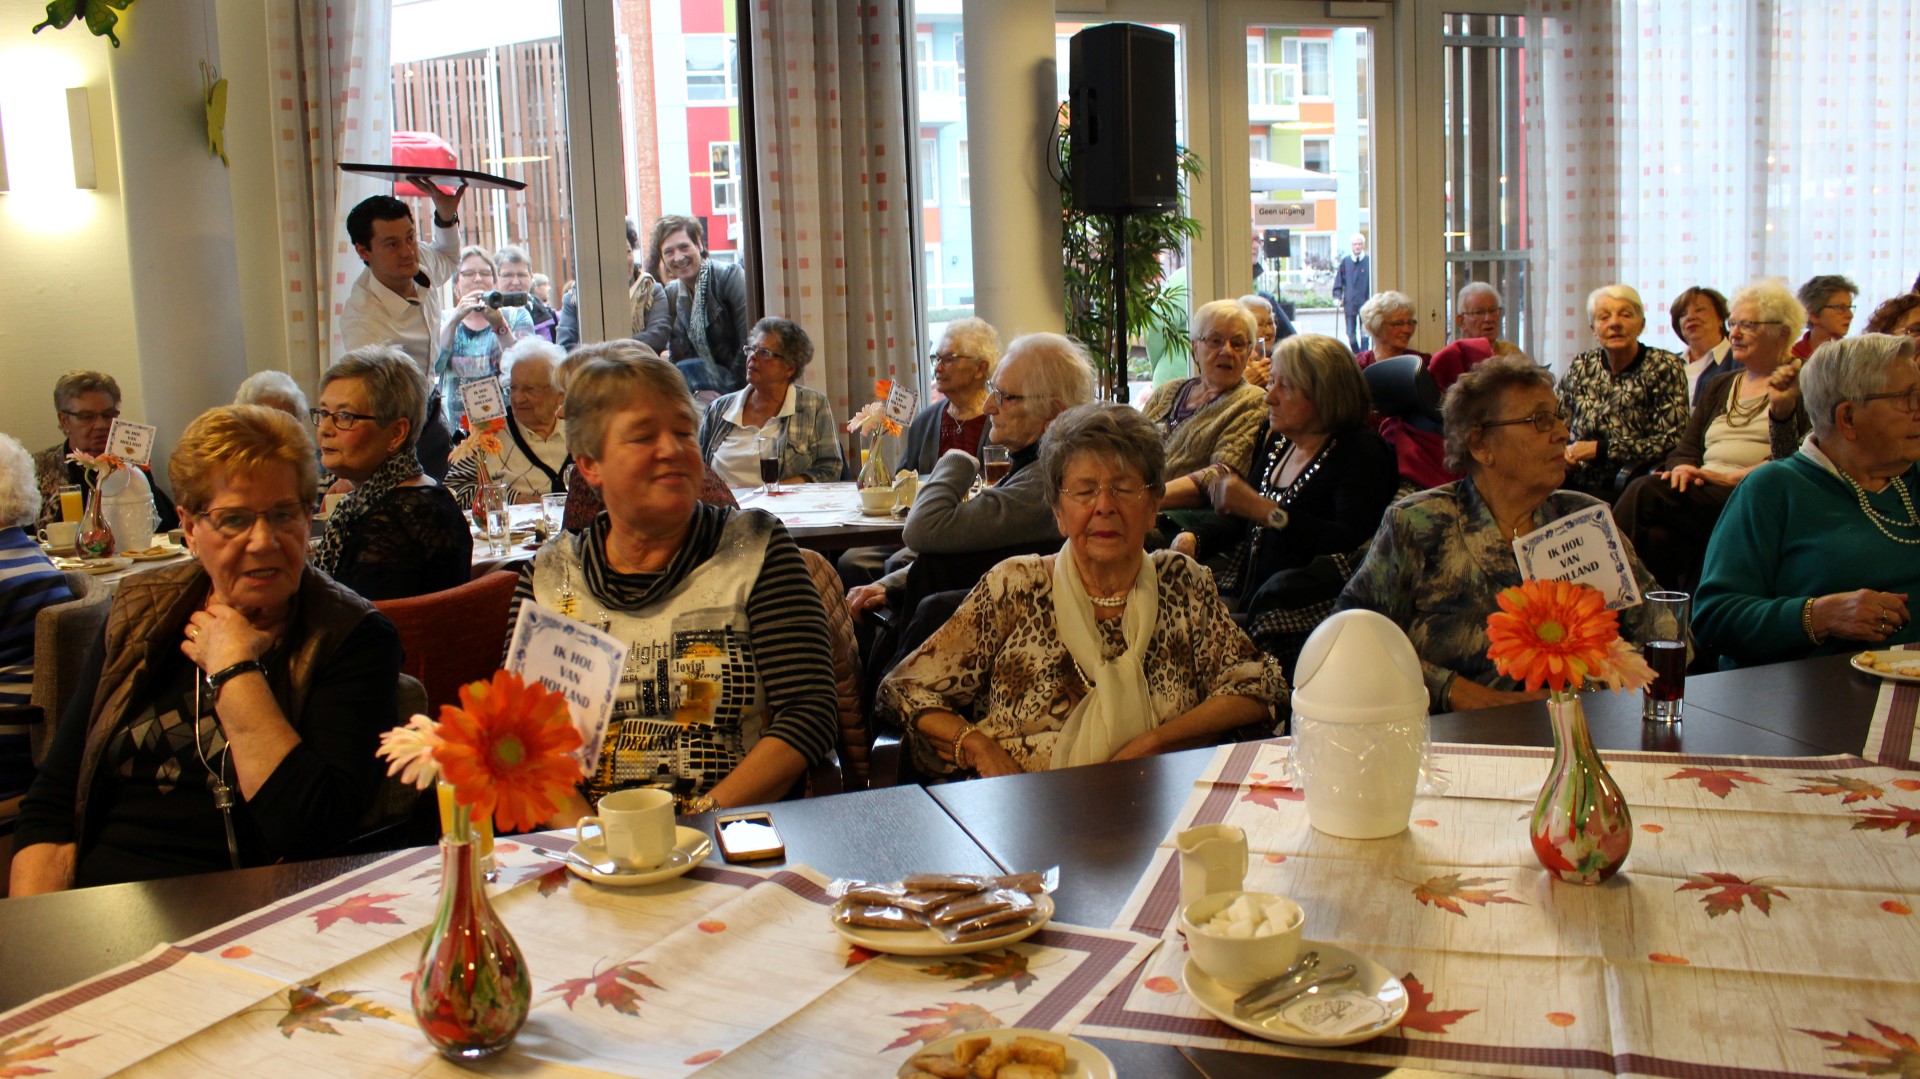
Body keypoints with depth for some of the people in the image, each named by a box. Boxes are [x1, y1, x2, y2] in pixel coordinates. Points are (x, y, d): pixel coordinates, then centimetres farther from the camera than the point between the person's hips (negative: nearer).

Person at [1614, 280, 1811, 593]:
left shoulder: (1800, 385, 7)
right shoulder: (1720, 386, 28)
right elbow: (1686, 448, 19)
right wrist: (1682, 468, -3)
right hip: (1702, 494, 6)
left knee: (1647, 492, -29)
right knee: (1660, 538, -31)